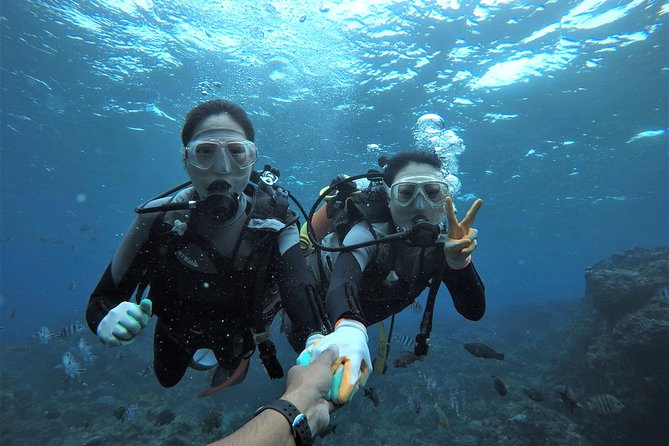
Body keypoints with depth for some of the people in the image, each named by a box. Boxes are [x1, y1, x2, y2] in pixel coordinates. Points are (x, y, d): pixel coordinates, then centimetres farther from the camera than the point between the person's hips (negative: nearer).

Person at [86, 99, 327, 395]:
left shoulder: (273, 223, -34)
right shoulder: (159, 220, -32)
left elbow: (308, 323, -43)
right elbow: (101, 301, -23)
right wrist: (108, 320, -46)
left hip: (239, 334, 0)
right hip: (179, 331, 1)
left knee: (230, 378, 31)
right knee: (167, 379, 32)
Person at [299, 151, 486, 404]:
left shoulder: (438, 244, -26)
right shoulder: (368, 233, -42)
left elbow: (474, 311, -30)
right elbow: (341, 284, -60)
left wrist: (459, 262, -50)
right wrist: (350, 328, -84)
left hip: (361, 310, 6)